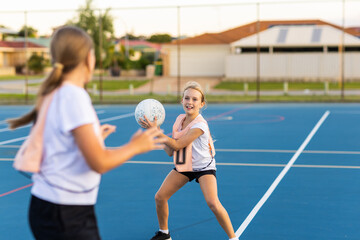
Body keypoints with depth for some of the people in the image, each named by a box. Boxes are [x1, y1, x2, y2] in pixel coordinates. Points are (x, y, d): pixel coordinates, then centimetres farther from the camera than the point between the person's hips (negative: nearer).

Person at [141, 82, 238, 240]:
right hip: (183, 167, 7)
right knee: (160, 197, 0)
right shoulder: (180, 119, -2)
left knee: (213, 203, -24)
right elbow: (170, 151, 0)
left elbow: (177, 145, -25)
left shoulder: (199, 125, -24)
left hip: (204, 167, -7)